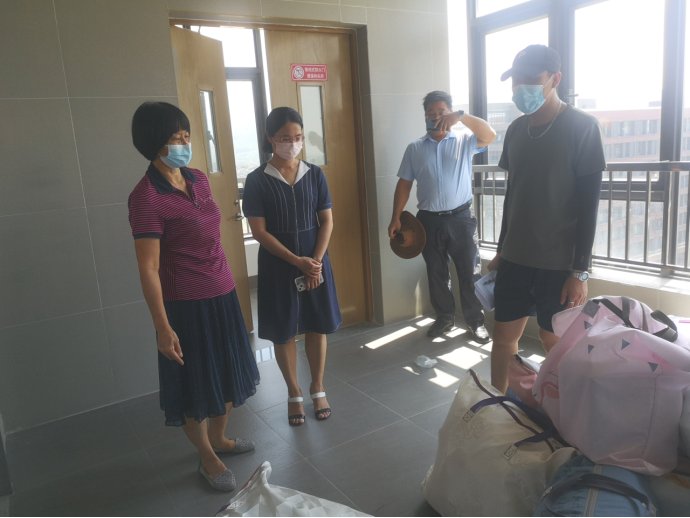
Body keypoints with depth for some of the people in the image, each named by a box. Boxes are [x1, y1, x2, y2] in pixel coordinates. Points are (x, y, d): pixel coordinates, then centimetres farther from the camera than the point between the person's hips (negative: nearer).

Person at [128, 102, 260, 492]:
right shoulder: (147, 197, -18)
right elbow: (148, 269, -18)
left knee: (229, 374, 20)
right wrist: (163, 328, -17)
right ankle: (208, 459, 33)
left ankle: (219, 437, 44)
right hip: (186, 305, -7)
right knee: (196, 385, 10)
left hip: (223, 295, 7)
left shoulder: (199, 180, 4)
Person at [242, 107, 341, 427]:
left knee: (317, 327, 10)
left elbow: (327, 222, 1)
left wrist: (316, 261, -12)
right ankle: (294, 393, 27)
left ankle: (317, 388, 30)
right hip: (277, 266, -2)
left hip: (316, 262, 2)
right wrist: (297, 262, -17)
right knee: (283, 332, 7)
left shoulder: (315, 174, 1)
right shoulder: (257, 180, -7)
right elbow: (259, 231, -10)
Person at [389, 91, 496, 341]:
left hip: (461, 217, -2)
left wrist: (461, 116, -30)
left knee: (470, 272, 3)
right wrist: (396, 218, 0)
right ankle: (445, 317, 28)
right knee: (436, 273, 12)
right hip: (429, 220, 2)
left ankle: (475, 321, 18)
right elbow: (404, 184, 6)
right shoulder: (415, 148, 6)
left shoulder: (464, 142, 0)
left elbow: (490, 135, -19)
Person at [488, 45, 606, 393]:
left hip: (559, 264, -5)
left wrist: (580, 271, -13)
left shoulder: (581, 127, -9)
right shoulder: (516, 130, 8)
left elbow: (589, 205, -11)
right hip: (515, 260, 5)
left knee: (556, 345, 5)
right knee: (503, 337, 10)